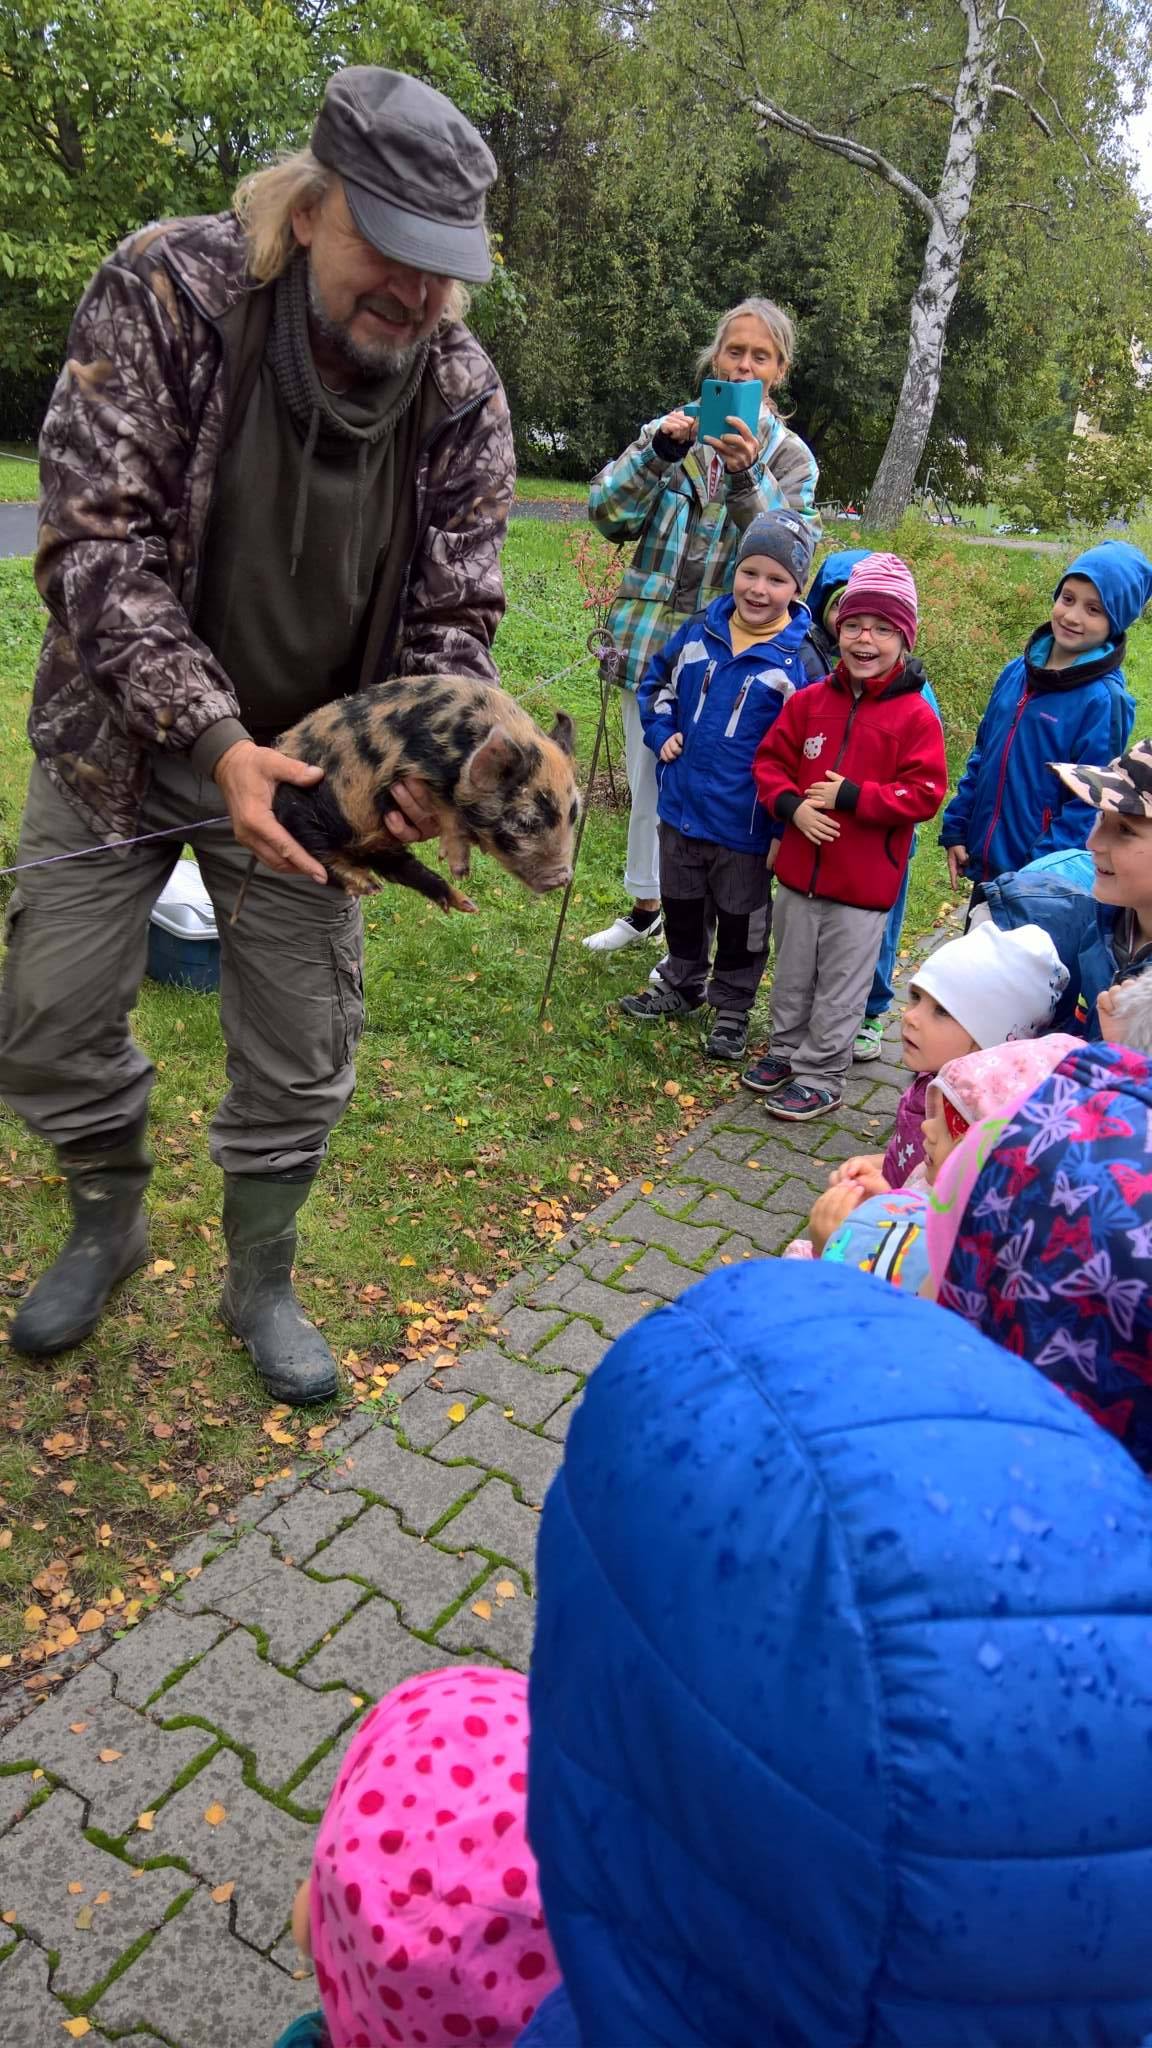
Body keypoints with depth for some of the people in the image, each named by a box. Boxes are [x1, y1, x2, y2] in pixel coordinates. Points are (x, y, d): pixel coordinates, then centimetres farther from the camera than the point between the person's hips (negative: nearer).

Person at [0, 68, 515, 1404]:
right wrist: (216, 739, -33)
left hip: (307, 758, 1)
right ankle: (109, 1224, 35)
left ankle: (260, 1285, 30)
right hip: (121, 733, -1)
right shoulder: (163, 294, -18)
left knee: (300, 1054, 6)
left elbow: (454, 616, -7)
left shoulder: (464, 395, -11)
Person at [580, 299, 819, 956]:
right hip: (651, 638, 3)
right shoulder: (670, 428, 7)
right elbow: (606, 512, -5)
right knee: (647, 781, 15)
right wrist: (658, 452, -19)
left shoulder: (790, 455, 3)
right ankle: (646, 907, 35)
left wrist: (747, 476, -25)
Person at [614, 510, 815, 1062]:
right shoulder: (700, 631, -1)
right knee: (681, 905, 22)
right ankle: (682, 984, 43)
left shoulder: (802, 658, -15)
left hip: (744, 825, -4)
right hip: (681, 807, 5)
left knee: (741, 919, 13)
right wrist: (661, 730, 1)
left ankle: (732, 1008, 31)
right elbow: (657, 679, 17)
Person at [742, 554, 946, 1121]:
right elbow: (771, 759, 6)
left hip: (863, 884, -4)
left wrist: (852, 796, -22)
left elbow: (924, 793, -14)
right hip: (799, 871, 4)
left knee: (839, 990, 7)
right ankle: (786, 1051, 39)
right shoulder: (810, 700, 0)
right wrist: (792, 804, -13)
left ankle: (821, 1076, 22)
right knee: (793, 975, 20)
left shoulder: (915, 715, -11)